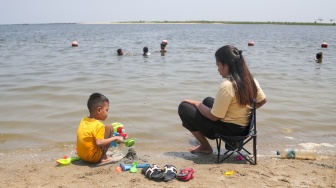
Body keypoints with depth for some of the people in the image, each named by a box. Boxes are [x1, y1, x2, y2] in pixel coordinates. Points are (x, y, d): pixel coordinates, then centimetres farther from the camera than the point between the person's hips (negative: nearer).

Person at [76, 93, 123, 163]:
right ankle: (103, 157, -2)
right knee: (109, 128, -8)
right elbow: (99, 143, -31)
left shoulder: (84, 120, 3)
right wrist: (115, 138, -21)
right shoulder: (99, 126, -20)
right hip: (93, 157, -8)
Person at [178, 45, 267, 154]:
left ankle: (205, 146, 6)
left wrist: (196, 103, -7)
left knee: (184, 108, -2)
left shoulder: (226, 86, -28)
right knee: (208, 100, 29)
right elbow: (262, 100, 8)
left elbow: (214, 116, -22)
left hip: (228, 131, -9)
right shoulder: (250, 80, -5)